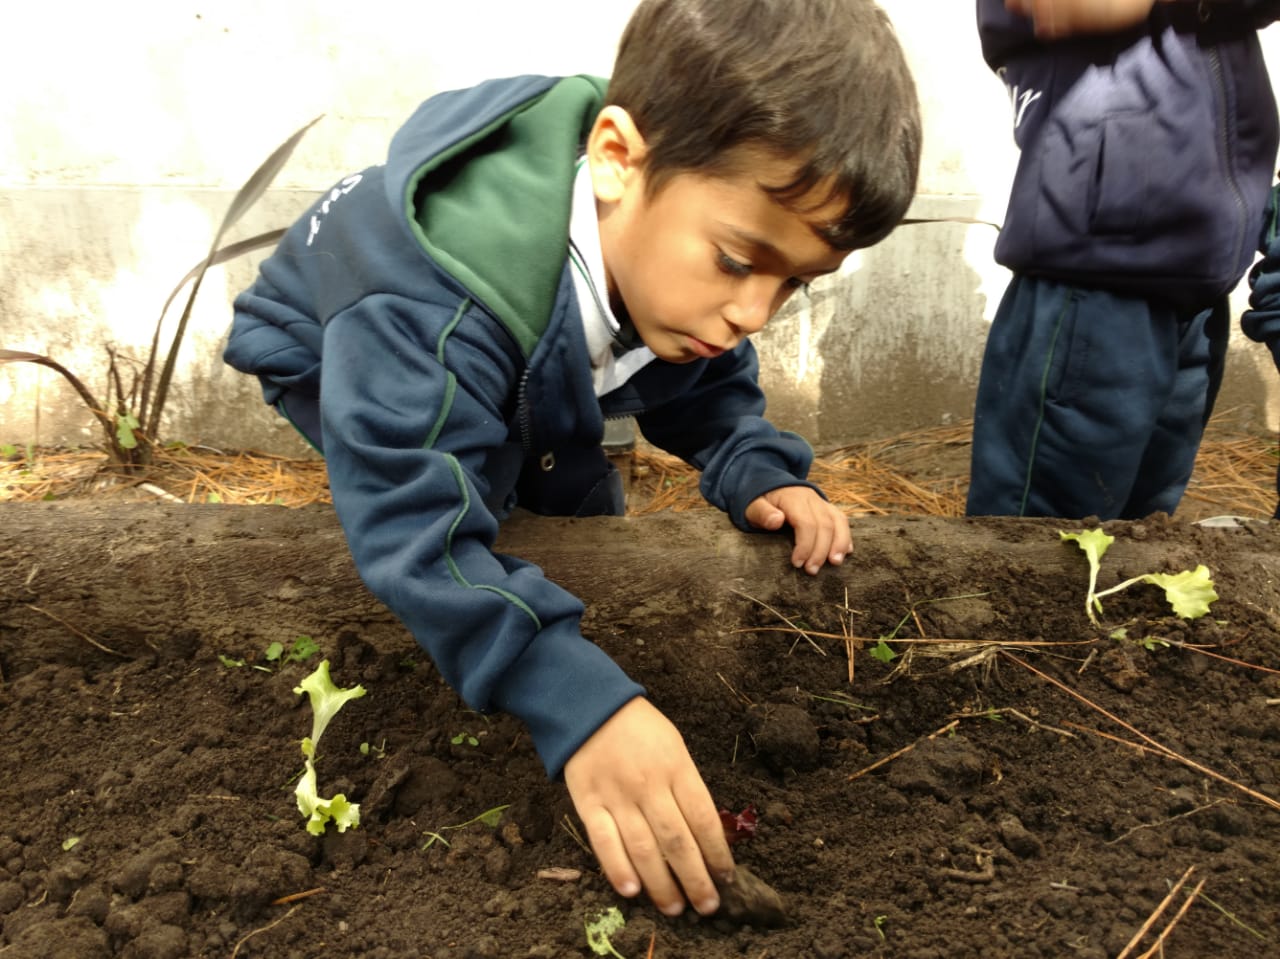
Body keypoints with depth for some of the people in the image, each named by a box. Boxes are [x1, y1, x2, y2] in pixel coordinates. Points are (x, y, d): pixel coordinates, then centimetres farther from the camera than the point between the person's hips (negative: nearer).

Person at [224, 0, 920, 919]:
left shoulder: (673, 254, -26)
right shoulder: (440, 300, -49)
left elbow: (707, 387, -8)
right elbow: (416, 525, -52)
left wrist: (757, 472, -28)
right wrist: (581, 700, -62)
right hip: (337, 358, -5)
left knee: (586, 508, 1)